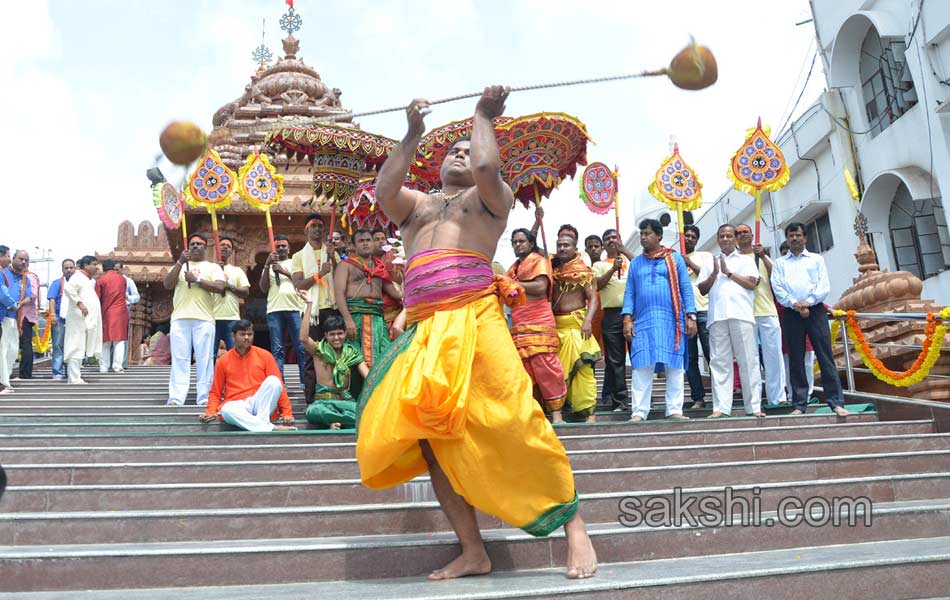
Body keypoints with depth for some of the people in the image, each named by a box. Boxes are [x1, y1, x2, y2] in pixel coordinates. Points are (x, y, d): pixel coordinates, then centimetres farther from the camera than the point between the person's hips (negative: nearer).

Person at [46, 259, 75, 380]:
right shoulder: (57, 283, 5)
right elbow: (52, 299, -4)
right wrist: (52, 314, -16)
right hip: (60, 318, -3)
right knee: (58, 346, -3)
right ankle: (58, 372, -3)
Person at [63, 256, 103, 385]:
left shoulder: (88, 280, 20)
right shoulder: (78, 277, -9)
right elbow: (68, 288, -27)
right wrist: (79, 303, -29)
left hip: (87, 320, 10)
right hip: (79, 319, -10)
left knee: (80, 349, 12)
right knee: (76, 348, -8)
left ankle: (76, 377, 17)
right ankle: (74, 379, -8)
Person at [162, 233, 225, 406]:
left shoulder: (213, 267, 14)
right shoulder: (179, 266, 21)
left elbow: (220, 287, -3)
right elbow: (167, 285, 4)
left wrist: (197, 279, -8)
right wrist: (180, 262, -3)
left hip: (204, 319, -2)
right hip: (180, 318, 2)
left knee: (204, 359, -4)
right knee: (179, 359, -3)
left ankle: (204, 398, -3)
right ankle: (176, 398, -4)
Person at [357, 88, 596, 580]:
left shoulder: (490, 198, 16)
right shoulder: (416, 204, 26)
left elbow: (487, 167, -6)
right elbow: (382, 192, 5)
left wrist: (483, 118, 11)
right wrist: (412, 135, 8)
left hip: (474, 317, -4)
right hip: (423, 328, 5)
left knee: (513, 420, -14)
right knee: (434, 436, -1)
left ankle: (572, 524, -1)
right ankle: (473, 552, 7)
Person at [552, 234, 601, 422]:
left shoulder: (583, 271, 2)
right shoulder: (553, 271, 13)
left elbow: (593, 298, -4)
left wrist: (588, 321, -17)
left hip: (576, 324, -4)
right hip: (556, 324, 4)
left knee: (581, 366, -9)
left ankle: (589, 411, -7)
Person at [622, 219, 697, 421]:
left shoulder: (675, 258, 10)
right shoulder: (635, 263, 16)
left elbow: (686, 288, 6)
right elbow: (629, 292, 11)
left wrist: (690, 316, -3)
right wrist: (627, 318, -1)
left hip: (672, 321, -1)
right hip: (643, 321, 1)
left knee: (674, 367, 0)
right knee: (642, 367, -5)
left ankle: (674, 410, 4)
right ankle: (639, 412, -4)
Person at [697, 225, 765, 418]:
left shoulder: (746, 260, 16)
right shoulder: (710, 263, 21)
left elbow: (752, 283, 2)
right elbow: (702, 289, 12)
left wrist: (728, 272, 0)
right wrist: (714, 274, -3)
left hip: (741, 315, -2)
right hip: (717, 316, 2)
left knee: (748, 360, -3)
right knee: (719, 362, -3)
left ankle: (754, 406, 0)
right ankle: (721, 407, -4)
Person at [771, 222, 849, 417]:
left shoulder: (817, 259, 14)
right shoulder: (779, 263, 15)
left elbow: (824, 286, 3)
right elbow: (778, 288, 2)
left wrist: (808, 302, -12)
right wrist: (794, 304, -13)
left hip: (815, 310, -1)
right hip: (791, 313, 1)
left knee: (825, 356, -5)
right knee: (796, 359, 2)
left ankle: (836, 402, -5)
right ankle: (799, 404, 5)